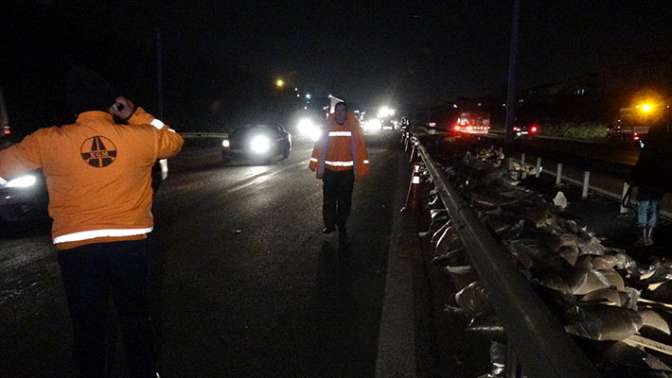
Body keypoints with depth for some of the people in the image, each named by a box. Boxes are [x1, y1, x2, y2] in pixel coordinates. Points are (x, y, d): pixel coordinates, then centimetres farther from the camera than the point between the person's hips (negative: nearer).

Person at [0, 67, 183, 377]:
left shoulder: (48, 141, -6)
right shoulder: (138, 138, -5)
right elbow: (174, 141, 14)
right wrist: (137, 116, 10)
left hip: (76, 248, -1)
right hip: (129, 244, 1)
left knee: (88, 327, 15)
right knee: (135, 318, 18)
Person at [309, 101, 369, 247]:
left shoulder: (353, 127, -1)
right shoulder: (328, 127, -1)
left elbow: (356, 149, 2)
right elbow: (322, 148, 1)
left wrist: (356, 169, 0)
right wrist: (320, 168, -2)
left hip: (347, 171, 0)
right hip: (329, 170, 0)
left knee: (345, 201, 7)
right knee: (329, 199, 7)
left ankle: (341, 225, 23)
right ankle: (330, 224, 24)